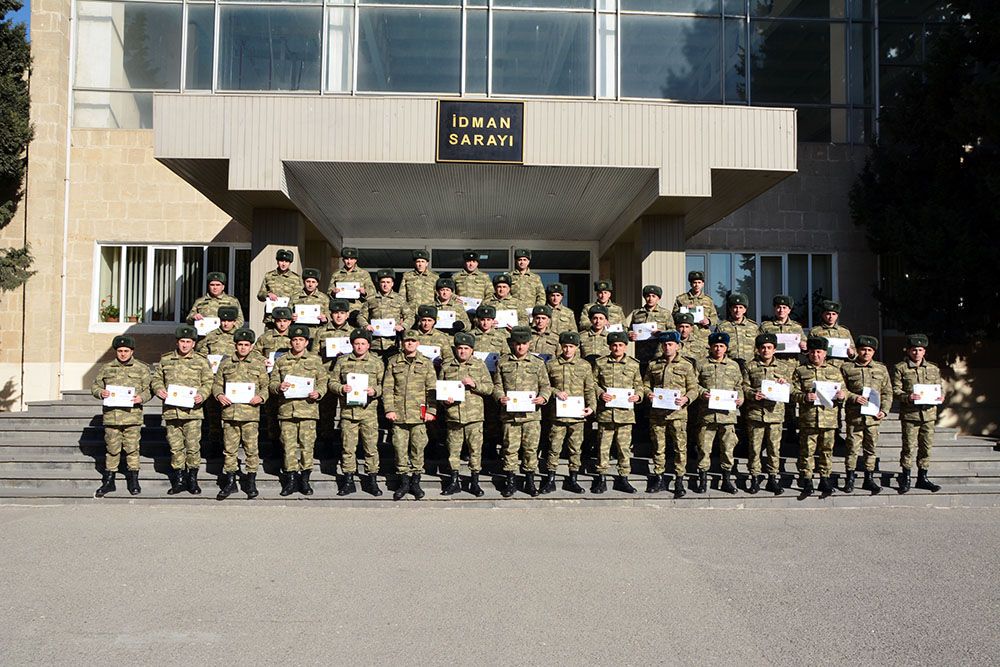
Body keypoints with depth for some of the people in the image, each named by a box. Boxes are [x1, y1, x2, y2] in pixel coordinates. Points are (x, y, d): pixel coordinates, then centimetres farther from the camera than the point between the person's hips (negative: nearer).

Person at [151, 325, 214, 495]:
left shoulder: (201, 361, 5)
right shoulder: (165, 360, 11)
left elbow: (208, 382, 5)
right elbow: (156, 378, 17)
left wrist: (202, 395, -13)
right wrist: (158, 389, -3)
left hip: (192, 411, -2)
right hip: (171, 410, 2)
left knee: (193, 446, -2)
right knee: (175, 447, 8)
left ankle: (192, 479, 12)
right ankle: (179, 479, 18)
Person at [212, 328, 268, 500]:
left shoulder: (259, 364, 7)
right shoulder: (226, 363, 11)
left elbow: (265, 386, 8)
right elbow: (217, 384, 15)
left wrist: (261, 397, -11)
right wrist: (219, 395, -5)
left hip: (250, 412, -2)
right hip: (229, 411, 2)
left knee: (251, 448, 2)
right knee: (229, 449, 6)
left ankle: (251, 483, 15)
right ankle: (229, 482, 18)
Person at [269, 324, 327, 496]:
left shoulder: (316, 360, 10)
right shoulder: (281, 361, 13)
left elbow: (323, 382, 9)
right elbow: (272, 383, 12)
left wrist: (318, 392, -10)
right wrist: (279, 387, -10)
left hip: (308, 409, -1)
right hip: (286, 409, 1)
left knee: (307, 444, -1)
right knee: (288, 445, 2)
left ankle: (305, 480, 10)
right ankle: (290, 480, 11)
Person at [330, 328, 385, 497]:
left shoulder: (377, 362, 7)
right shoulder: (342, 361, 10)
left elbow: (383, 384, 8)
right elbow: (332, 382, 11)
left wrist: (375, 391, -12)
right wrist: (341, 388, -9)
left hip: (369, 412, -1)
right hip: (347, 411, 1)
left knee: (371, 446, 1)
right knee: (348, 447, 4)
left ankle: (372, 480, 12)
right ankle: (348, 481, 14)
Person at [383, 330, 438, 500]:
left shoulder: (426, 363, 7)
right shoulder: (394, 362, 7)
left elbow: (432, 389, 5)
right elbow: (387, 387, 5)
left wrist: (431, 410, -3)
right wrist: (389, 409, -4)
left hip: (418, 414, 0)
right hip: (398, 414, 1)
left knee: (418, 448, 3)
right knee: (400, 448, 3)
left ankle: (415, 482, 15)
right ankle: (404, 482, 15)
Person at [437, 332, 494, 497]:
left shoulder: (480, 366, 6)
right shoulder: (446, 367, 9)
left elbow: (489, 388, 2)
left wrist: (474, 384, -14)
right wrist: (444, 400, -6)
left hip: (474, 416, -1)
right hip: (452, 415, 1)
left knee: (475, 449, 2)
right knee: (453, 449, 7)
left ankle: (475, 482, 13)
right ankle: (454, 482, 17)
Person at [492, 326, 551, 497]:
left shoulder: (538, 363, 7)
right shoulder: (503, 362, 7)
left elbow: (545, 385, 8)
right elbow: (497, 384, 9)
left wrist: (543, 397, -11)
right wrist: (500, 397, -11)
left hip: (532, 413, 0)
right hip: (510, 412, 0)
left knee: (531, 447, 5)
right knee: (510, 448, 2)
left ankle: (530, 480, 19)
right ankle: (509, 481, 14)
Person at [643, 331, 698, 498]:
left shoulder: (686, 366, 3)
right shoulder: (653, 365, 10)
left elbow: (694, 389, 3)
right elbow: (645, 384, 14)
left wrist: (686, 399, -16)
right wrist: (648, 393, -7)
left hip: (677, 412, -2)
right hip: (657, 412, 2)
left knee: (680, 447, 0)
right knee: (658, 446, 9)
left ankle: (679, 481, 9)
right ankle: (658, 479, 20)